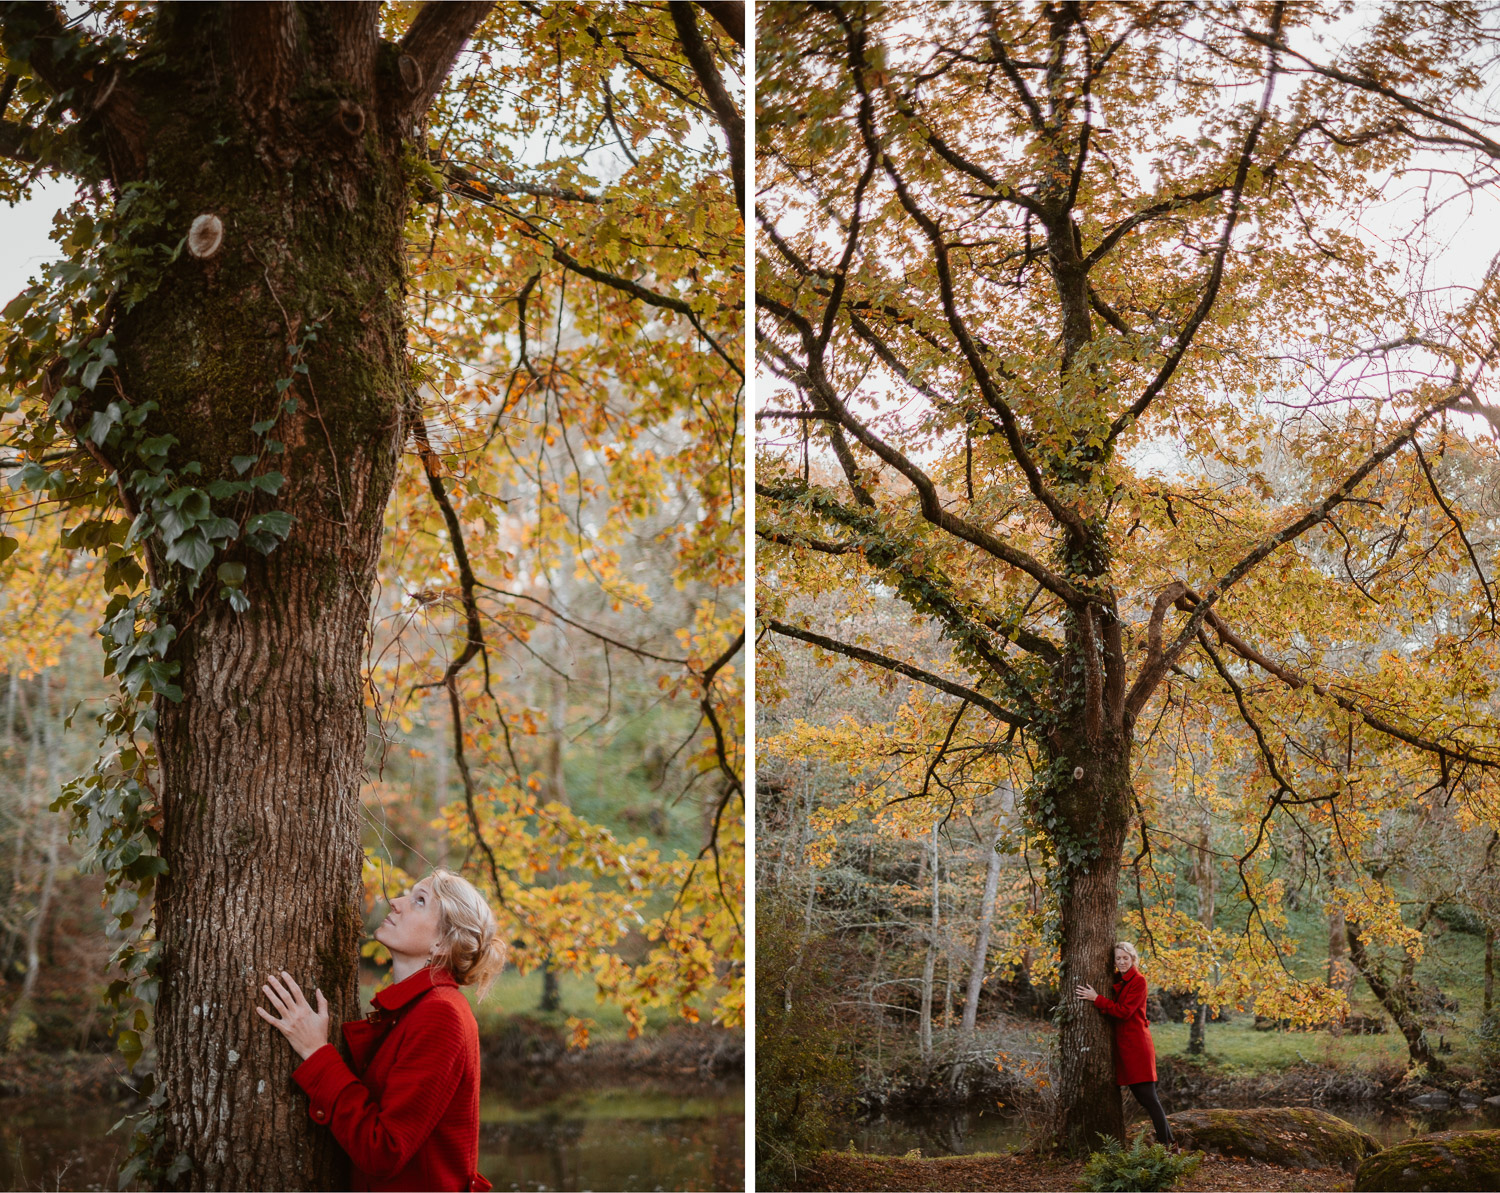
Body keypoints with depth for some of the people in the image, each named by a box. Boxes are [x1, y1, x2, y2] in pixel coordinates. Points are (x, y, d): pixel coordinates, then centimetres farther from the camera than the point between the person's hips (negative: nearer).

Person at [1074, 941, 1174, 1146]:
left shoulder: (1138, 981, -11)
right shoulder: (1119, 982, 15)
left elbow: (1124, 1011, -19)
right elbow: (1115, 1008, 12)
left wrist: (1096, 999, -16)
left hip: (1136, 1044, -9)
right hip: (1124, 1045, 9)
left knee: (1148, 1097, -10)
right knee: (1141, 1096, 12)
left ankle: (1167, 1144, -7)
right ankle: (1167, 1139, 20)